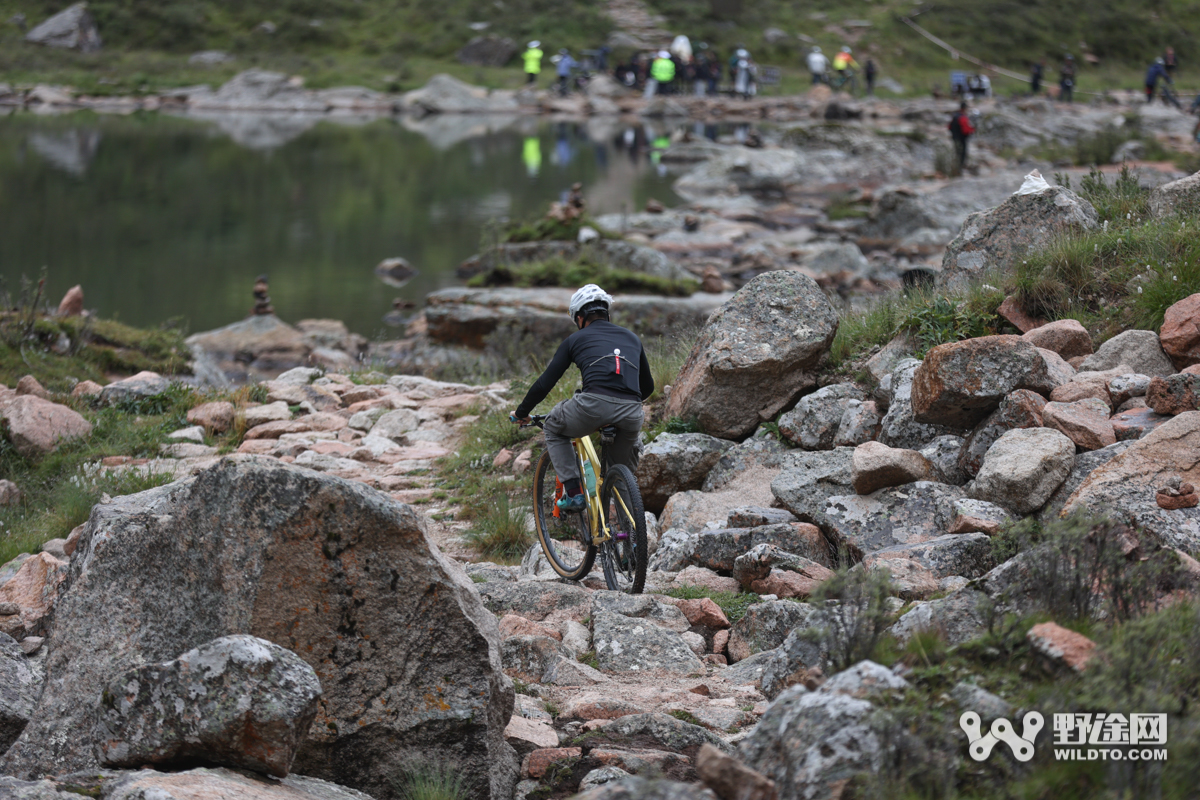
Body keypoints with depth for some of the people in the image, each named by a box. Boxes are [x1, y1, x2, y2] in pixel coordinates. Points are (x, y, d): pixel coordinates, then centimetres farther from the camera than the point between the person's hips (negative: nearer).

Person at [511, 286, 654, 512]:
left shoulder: (576, 339, 19)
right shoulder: (631, 338, 29)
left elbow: (545, 383, 18)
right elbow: (647, 386, 37)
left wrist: (521, 412, 33)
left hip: (593, 406, -3)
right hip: (631, 414, 3)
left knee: (554, 428, 27)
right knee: (625, 468, 30)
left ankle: (573, 492, 14)